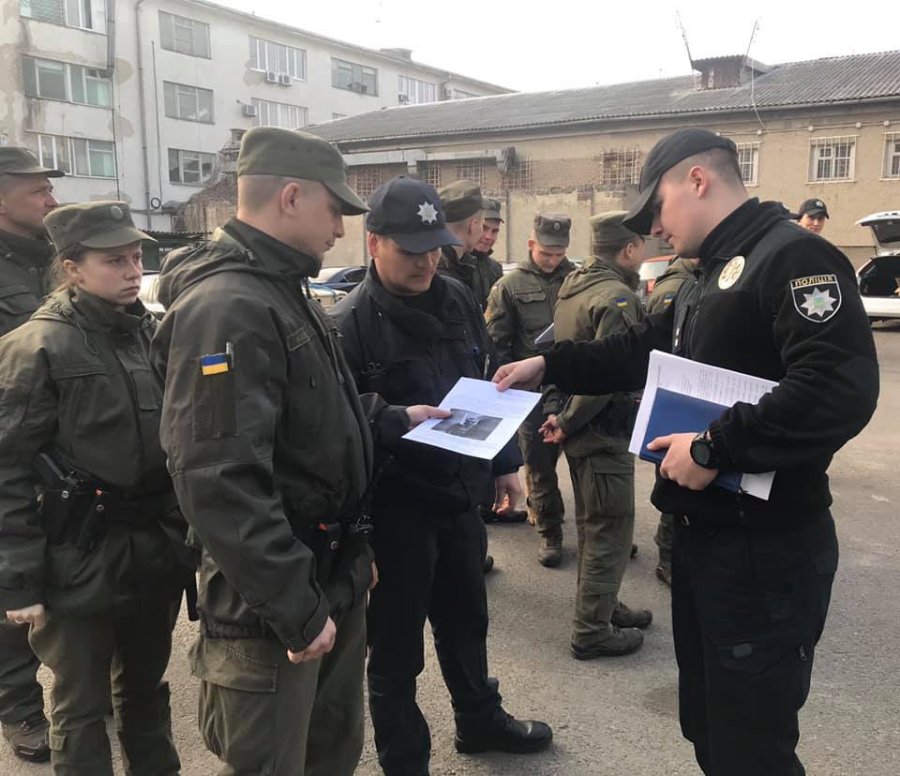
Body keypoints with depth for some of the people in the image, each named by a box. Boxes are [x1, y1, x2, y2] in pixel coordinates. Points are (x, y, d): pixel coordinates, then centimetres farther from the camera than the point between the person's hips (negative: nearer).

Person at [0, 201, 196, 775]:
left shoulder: (157, 332, 4)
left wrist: (189, 533, 9)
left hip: (158, 545, 5)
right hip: (83, 555, -5)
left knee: (146, 688, 22)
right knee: (82, 707, 11)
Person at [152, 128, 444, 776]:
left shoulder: (284, 293, 12)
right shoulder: (226, 308, -24)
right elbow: (221, 484, -30)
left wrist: (394, 420, 16)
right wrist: (295, 609, -26)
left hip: (334, 579, 10)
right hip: (275, 607, -10)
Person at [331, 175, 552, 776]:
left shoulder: (457, 300, 5)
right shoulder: (349, 324, -16)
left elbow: (490, 383, 14)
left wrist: (504, 463, 15)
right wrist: (399, 421, -27)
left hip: (460, 490, 7)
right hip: (395, 505, -6)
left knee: (466, 619, 24)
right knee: (397, 643, 9)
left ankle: (480, 719, 47)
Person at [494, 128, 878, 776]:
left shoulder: (794, 256, -18)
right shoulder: (709, 278, 15)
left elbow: (841, 390, -31)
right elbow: (642, 351, 23)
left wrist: (715, 446, -26)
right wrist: (549, 365, 15)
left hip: (767, 547, -10)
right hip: (704, 533, 10)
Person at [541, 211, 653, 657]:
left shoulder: (574, 284, 10)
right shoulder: (617, 296, -20)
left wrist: (564, 415, 9)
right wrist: (567, 423, -17)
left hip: (581, 429, 10)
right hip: (605, 432, -9)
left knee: (593, 524, 20)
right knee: (611, 530, 1)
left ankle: (601, 606, 35)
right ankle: (592, 631, 11)